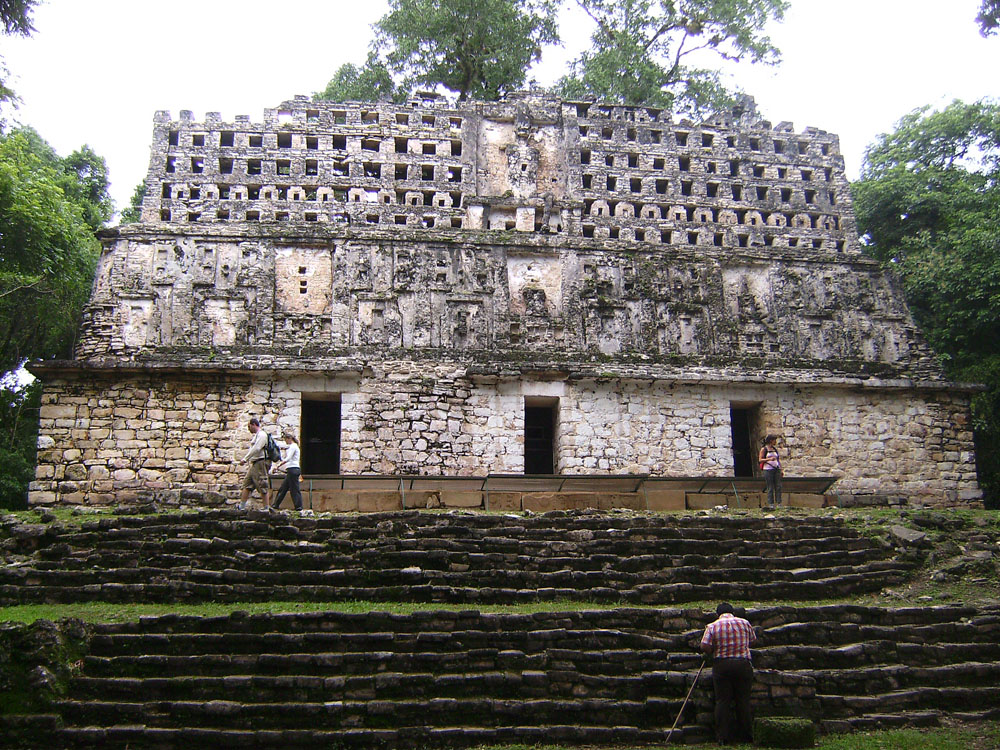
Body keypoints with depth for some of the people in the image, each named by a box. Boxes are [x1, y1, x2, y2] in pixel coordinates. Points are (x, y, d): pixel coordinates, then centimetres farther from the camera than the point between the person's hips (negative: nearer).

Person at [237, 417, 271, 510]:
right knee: (247, 484, 10)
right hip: (254, 464, 10)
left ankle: (266, 507, -7)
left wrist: (245, 458, -17)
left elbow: (256, 449, -20)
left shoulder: (262, 435, -10)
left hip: (261, 462, -10)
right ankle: (241, 506, 13)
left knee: (263, 487, -9)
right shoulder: (256, 435, 22)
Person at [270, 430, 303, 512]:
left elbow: (288, 459, -21)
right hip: (291, 470, 10)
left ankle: (299, 509, -6)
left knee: (294, 489, -8)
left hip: (293, 469, -10)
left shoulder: (293, 446, -10)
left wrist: (278, 466, -25)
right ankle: (275, 506, 15)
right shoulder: (292, 446, 21)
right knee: (282, 488, 11)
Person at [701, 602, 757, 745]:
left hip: (721, 665, -1)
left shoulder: (712, 626, -2)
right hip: (743, 664, 1)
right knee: (743, 701, 9)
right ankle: (747, 736, 12)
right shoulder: (745, 623, 4)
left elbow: (705, 647, -10)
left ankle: (723, 737, 1)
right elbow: (752, 640, 15)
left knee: (722, 701, 2)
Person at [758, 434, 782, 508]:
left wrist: (781, 470, 15)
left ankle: (779, 503, 0)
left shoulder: (775, 449, 16)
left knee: (778, 486, -2)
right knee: (770, 488, -4)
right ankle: (771, 504, -1)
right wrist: (769, 459, -20)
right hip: (768, 469, -5)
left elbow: (778, 460, 21)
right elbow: (760, 460, -6)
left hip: (776, 469, 5)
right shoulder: (764, 449, 0)